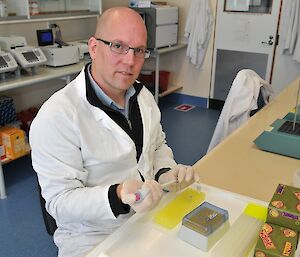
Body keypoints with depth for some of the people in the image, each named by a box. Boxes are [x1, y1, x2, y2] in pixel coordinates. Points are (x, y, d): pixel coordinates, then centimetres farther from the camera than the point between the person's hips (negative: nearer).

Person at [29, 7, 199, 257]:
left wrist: (166, 172, -7)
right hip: (93, 236, -6)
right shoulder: (56, 116, -23)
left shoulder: (143, 96, 2)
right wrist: (119, 196, -38)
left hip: (150, 213, 6)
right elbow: (60, 201, -21)